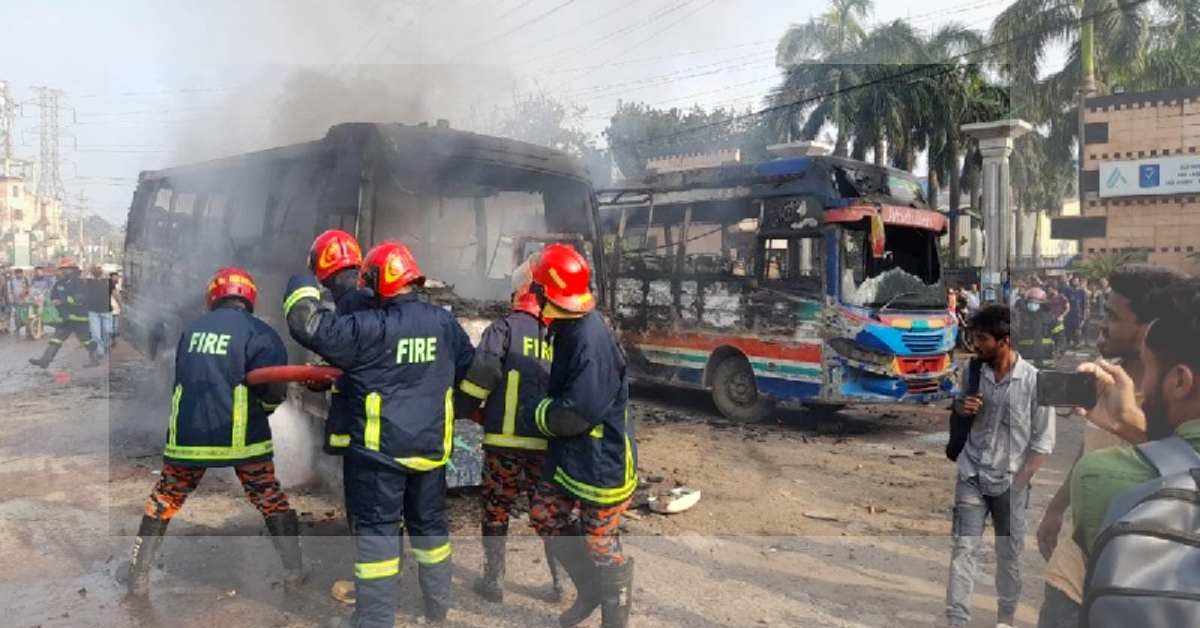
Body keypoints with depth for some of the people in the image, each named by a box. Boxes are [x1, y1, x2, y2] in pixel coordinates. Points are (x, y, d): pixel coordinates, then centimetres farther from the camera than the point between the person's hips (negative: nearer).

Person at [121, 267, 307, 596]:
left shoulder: (191, 329, 9)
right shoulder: (257, 332, -6)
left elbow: (183, 379, 19)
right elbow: (274, 392, -15)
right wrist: (262, 407, 6)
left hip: (188, 435, 3)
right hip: (239, 436, -3)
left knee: (165, 500, 19)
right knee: (271, 499, 12)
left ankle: (139, 577, 21)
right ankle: (294, 569, 18)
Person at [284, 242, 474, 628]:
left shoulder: (367, 329, -17)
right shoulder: (443, 322, 1)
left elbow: (309, 325, -14)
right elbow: (469, 372, 11)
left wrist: (302, 287, 3)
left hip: (379, 451, -5)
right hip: (431, 447, 6)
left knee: (377, 531, 4)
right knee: (430, 523, 19)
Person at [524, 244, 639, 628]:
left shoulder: (591, 338, -28)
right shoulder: (569, 327, 2)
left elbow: (578, 413, -27)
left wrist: (540, 414, -11)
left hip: (601, 461, -9)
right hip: (570, 454, 10)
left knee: (601, 544, 3)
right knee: (545, 515, 18)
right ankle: (590, 589, 35)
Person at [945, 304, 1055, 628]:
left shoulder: (1034, 380, -13)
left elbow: (1044, 441, -8)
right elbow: (958, 406, 14)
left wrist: (1019, 482, -9)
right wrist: (962, 406, -10)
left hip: (1010, 482, -2)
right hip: (972, 477, 2)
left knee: (1009, 554, 13)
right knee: (963, 548, -3)